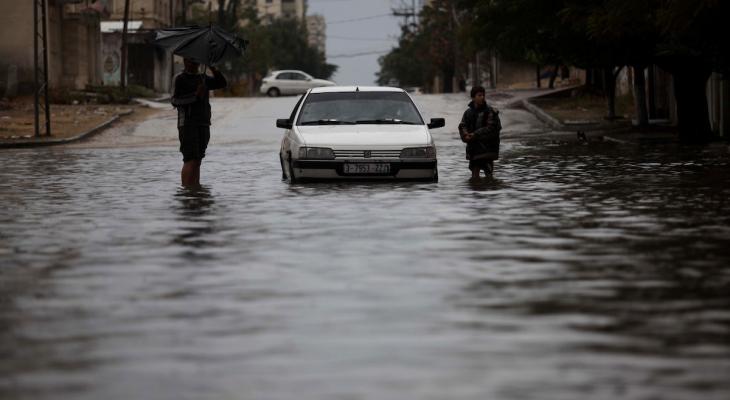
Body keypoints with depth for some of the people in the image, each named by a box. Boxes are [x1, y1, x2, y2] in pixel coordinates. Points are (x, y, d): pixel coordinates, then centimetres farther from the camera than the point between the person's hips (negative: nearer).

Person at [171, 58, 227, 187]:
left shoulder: (203, 78, 17)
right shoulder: (180, 79, -2)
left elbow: (222, 83, 10)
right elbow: (175, 101, -13)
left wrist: (213, 69, -3)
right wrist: (195, 95, -22)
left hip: (203, 124, 6)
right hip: (187, 124, -6)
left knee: (197, 161, 5)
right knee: (190, 160, -15)